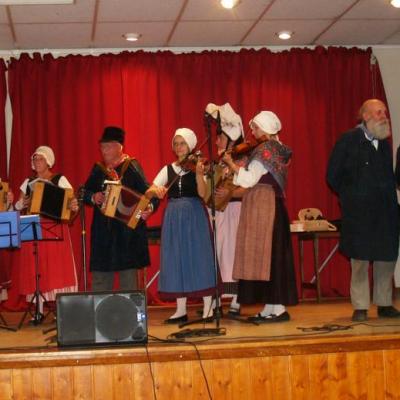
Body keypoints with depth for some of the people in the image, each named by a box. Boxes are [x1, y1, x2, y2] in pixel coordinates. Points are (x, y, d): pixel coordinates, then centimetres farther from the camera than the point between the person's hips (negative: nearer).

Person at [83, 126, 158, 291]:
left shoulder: (131, 166, 0)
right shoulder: (98, 169, 14)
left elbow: (147, 191, -9)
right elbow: (85, 192, 13)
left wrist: (149, 207, -27)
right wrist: (93, 197, -9)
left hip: (128, 226, -4)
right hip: (103, 229, 4)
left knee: (128, 269, 0)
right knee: (100, 273, 5)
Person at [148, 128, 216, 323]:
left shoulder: (197, 166, 1)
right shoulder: (168, 169, 10)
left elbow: (202, 193, -12)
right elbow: (150, 190, 1)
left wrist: (199, 174, -26)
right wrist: (156, 189, -21)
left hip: (195, 217, -3)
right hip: (173, 218, 3)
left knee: (199, 258, -5)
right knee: (176, 260, 2)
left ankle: (208, 308, 1)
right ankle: (181, 309, 8)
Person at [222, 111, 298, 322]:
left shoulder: (265, 149, -12)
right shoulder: (277, 148, 16)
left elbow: (249, 179, -18)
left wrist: (231, 164, -11)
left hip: (262, 205, -10)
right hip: (273, 204, 10)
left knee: (266, 254, -8)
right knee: (273, 255, 9)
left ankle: (278, 309, -8)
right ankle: (271, 307, 14)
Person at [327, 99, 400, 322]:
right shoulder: (348, 141, -3)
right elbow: (333, 176, -1)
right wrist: (350, 196, 2)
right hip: (359, 212, -5)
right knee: (360, 260, -3)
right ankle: (360, 308, 3)